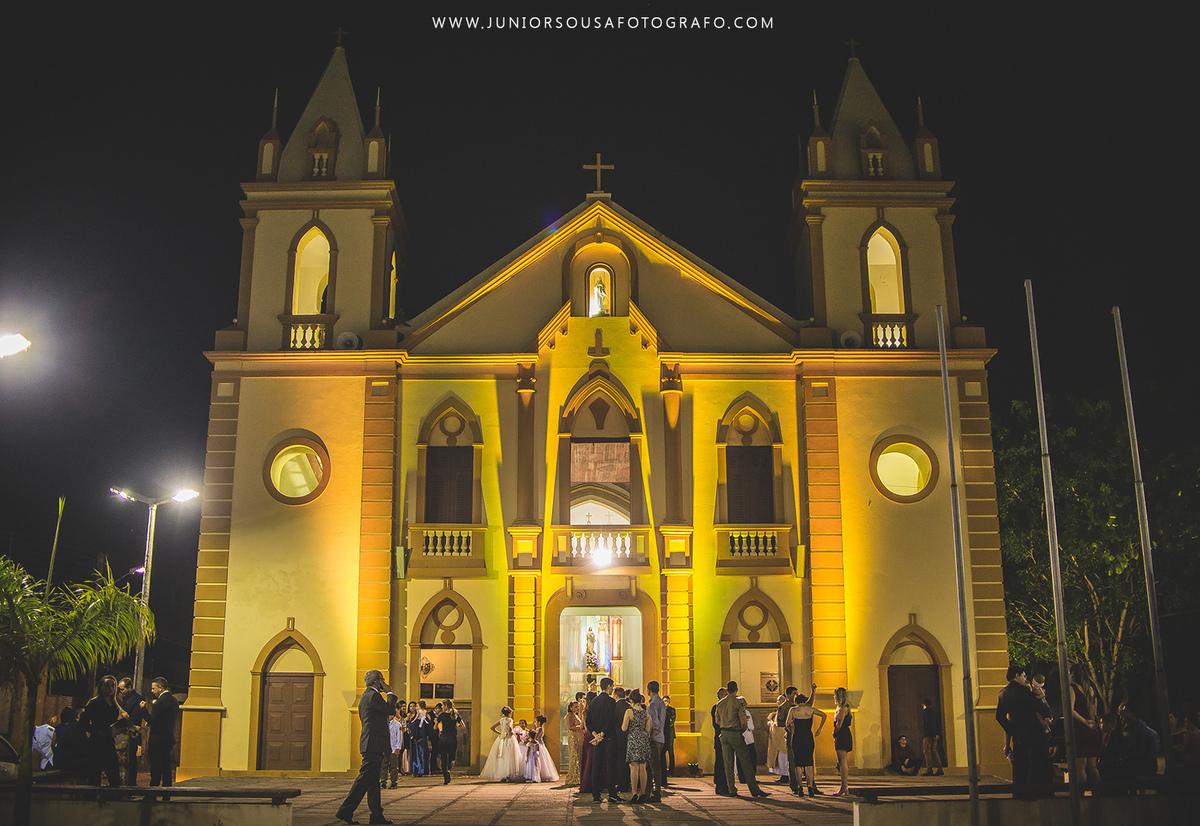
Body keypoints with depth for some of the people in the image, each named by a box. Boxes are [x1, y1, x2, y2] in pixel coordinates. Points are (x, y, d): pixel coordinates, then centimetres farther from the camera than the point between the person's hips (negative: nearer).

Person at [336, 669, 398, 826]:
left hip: (370, 744, 11)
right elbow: (390, 709, -15)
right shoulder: (373, 696, -13)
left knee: (373, 781, 10)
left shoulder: (366, 696, 20)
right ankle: (345, 811, -7)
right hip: (374, 744, -11)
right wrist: (390, 693, -4)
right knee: (364, 779, -9)